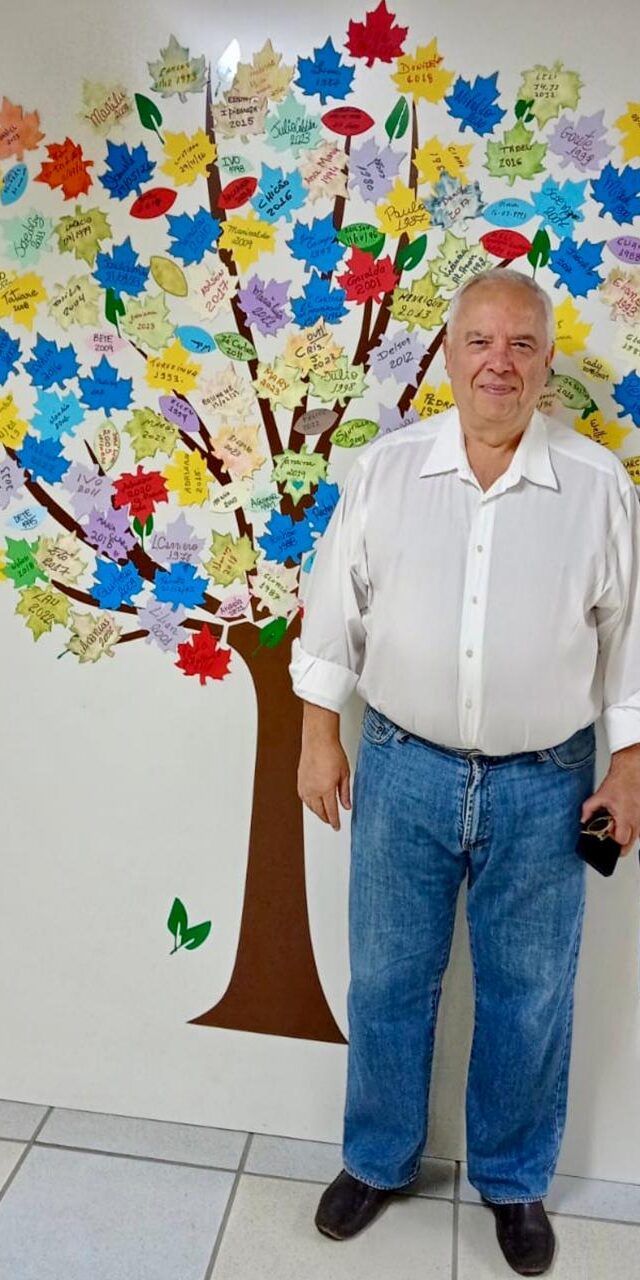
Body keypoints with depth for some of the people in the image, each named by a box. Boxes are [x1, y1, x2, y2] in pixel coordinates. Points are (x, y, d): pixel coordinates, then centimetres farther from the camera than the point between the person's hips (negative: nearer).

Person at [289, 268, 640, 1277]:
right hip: (404, 772, 1)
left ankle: (513, 1179, 40)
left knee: (528, 995, 15)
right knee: (387, 979, 15)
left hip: (545, 785, 0)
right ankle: (377, 1159, 39)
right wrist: (320, 737, 2)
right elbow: (336, 610, 3)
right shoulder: (383, 469, -2)